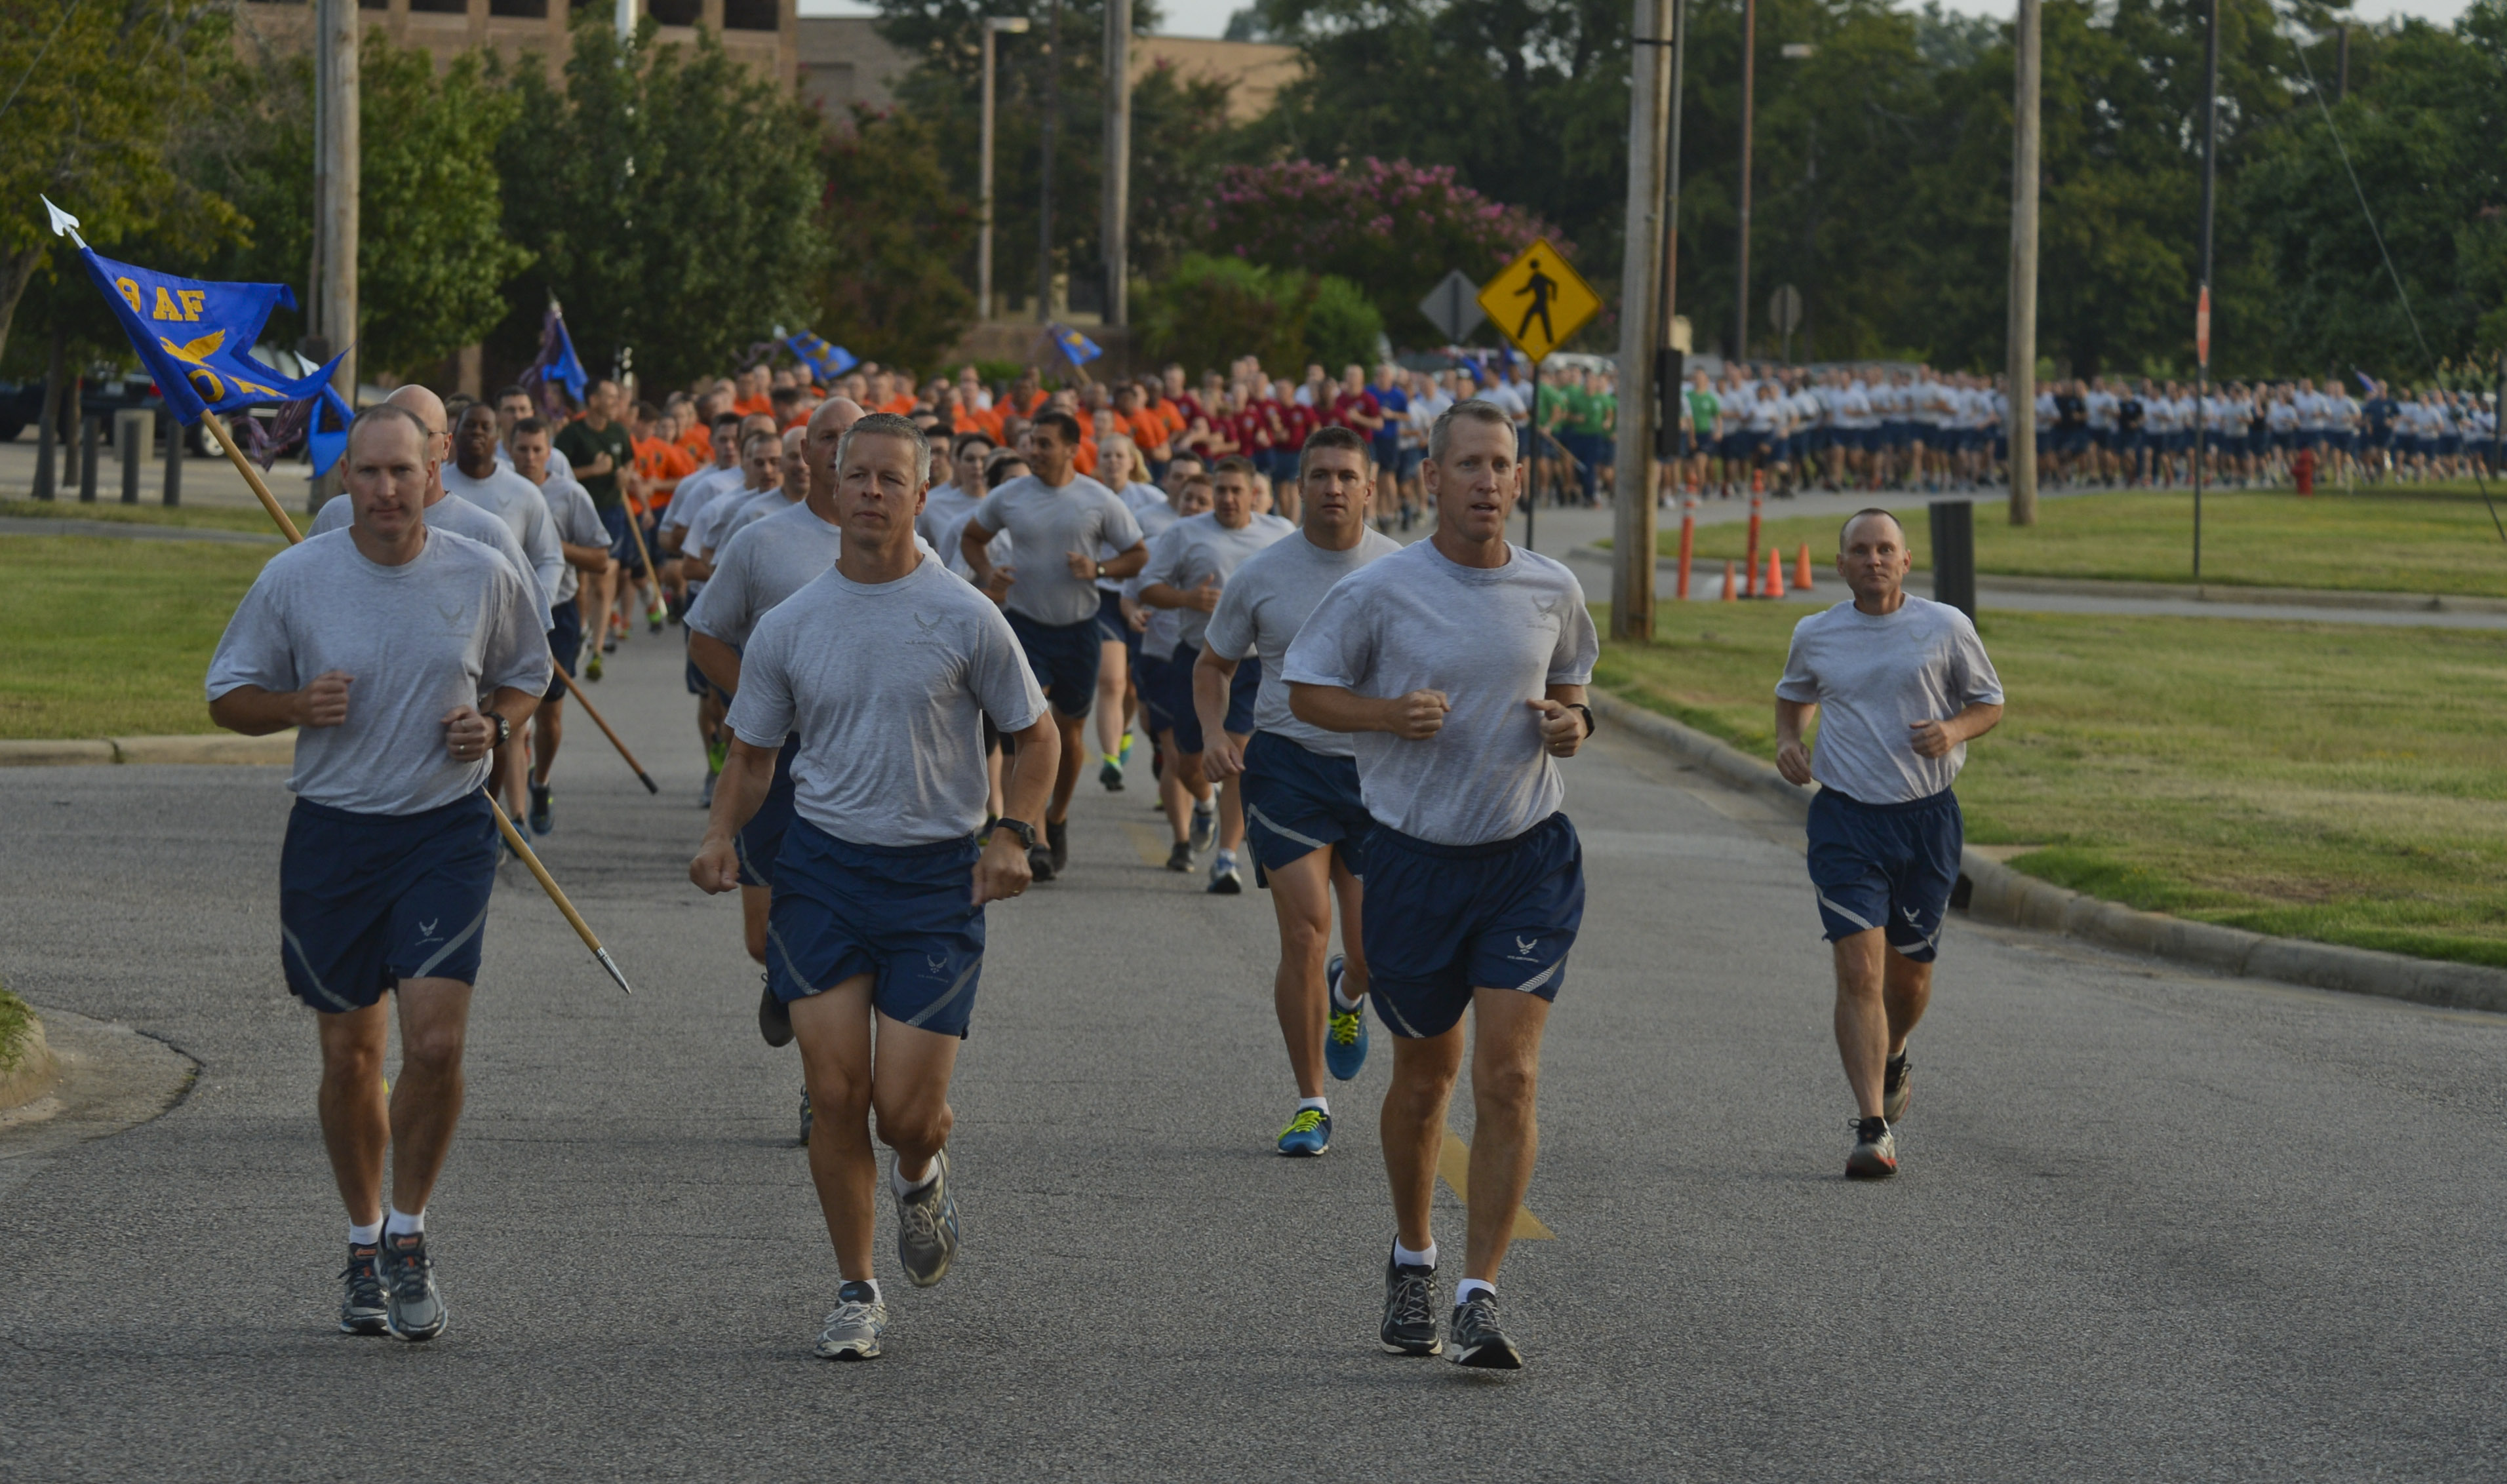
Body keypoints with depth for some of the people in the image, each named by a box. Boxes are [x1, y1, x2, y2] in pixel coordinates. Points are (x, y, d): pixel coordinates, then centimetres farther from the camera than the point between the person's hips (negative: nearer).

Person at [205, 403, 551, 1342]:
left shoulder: (483, 578, -1)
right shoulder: (294, 579, -3)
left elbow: (526, 675, 16)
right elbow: (228, 698, 6)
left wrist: (495, 723, -5)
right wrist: (299, 706, -14)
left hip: (446, 832, 0)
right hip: (333, 833, 1)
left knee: (435, 1042, -14)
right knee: (349, 1055, 7)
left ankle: (409, 1235, 7)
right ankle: (365, 1245, 26)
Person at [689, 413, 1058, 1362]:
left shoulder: (964, 617, -2)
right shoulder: (788, 627, 4)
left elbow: (1037, 736, 6)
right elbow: (752, 754, 14)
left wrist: (1013, 835, -10)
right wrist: (723, 835, -5)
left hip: (937, 876, -2)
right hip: (822, 866, 2)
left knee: (905, 1110, -7)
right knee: (836, 1095, -4)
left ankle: (921, 1176, 30)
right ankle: (856, 1294, 11)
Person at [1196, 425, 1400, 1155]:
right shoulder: (1260, 575, 0)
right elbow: (1213, 665, 13)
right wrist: (1214, 731, -5)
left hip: (1379, 769, 1)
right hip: (1288, 765, -1)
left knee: (1377, 951, -2)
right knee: (1304, 937, -11)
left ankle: (1348, 995, 38)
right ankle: (1309, 1104, 2)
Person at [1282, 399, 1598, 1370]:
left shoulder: (1553, 592, 2)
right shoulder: (1379, 591, -7)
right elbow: (1306, 688, 0)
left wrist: (1573, 724, -3)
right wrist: (1392, 714, -17)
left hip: (1528, 860, 1)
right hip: (1415, 860, -1)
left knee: (1508, 1077, -11)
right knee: (1425, 1078, 12)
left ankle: (1479, 1299, -9)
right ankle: (1412, 1256, 37)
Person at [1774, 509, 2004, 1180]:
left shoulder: (1946, 628, 1)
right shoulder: (1816, 635, 5)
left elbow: (1989, 702, 10)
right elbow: (1794, 693, 25)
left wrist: (1954, 730, -11)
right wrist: (1788, 738, 4)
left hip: (1926, 819, 1)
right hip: (1845, 818, -1)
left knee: (1908, 968, 12)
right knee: (1859, 969, -13)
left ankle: (1892, 1059, 47)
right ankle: (1873, 1129, -15)